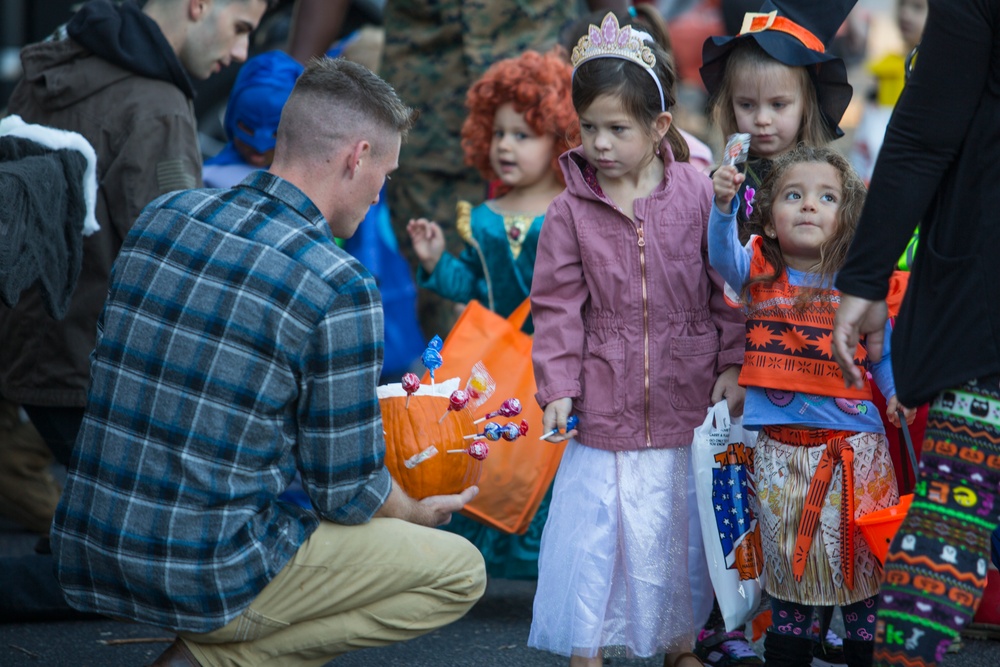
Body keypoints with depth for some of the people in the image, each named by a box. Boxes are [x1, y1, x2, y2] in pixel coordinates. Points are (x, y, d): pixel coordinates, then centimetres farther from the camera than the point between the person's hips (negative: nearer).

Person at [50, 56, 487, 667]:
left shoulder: (164, 215, 5)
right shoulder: (339, 288, -15)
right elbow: (349, 495, -10)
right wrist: (418, 513, 15)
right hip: (207, 579, -8)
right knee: (460, 570, 6)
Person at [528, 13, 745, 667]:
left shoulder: (698, 193, -5)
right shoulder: (572, 210, -4)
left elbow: (728, 287, 1)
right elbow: (558, 305, -2)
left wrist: (733, 366, -1)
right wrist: (557, 387, -9)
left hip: (687, 399, 1)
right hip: (605, 402, 0)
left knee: (682, 528, 13)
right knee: (590, 529, 1)